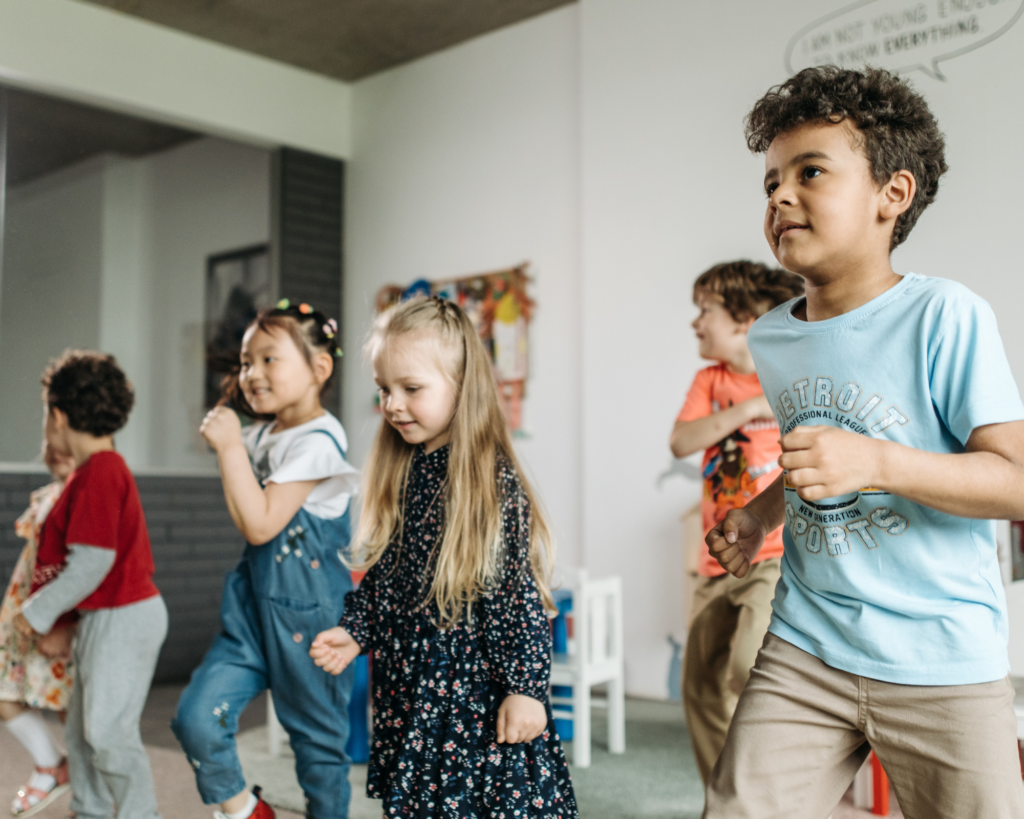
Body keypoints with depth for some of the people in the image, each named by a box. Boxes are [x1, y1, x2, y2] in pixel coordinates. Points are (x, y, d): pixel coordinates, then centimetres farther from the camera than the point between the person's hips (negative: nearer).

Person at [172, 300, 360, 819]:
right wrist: (229, 443, 6)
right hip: (254, 600, 7)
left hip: (307, 607, -7)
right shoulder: (259, 434, 7)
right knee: (195, 718, -2)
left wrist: (229, 448, -18)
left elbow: (260, 525, -22)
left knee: (317, 737, 9)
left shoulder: (316, 442, -17)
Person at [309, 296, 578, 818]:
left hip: (478, 693, -6)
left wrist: (527, 687, -16)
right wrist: (354, 631, 6)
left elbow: (522, 593, -15)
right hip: (408, 688, 7)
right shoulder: (398, 473, 5)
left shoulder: (494, 480, -15)